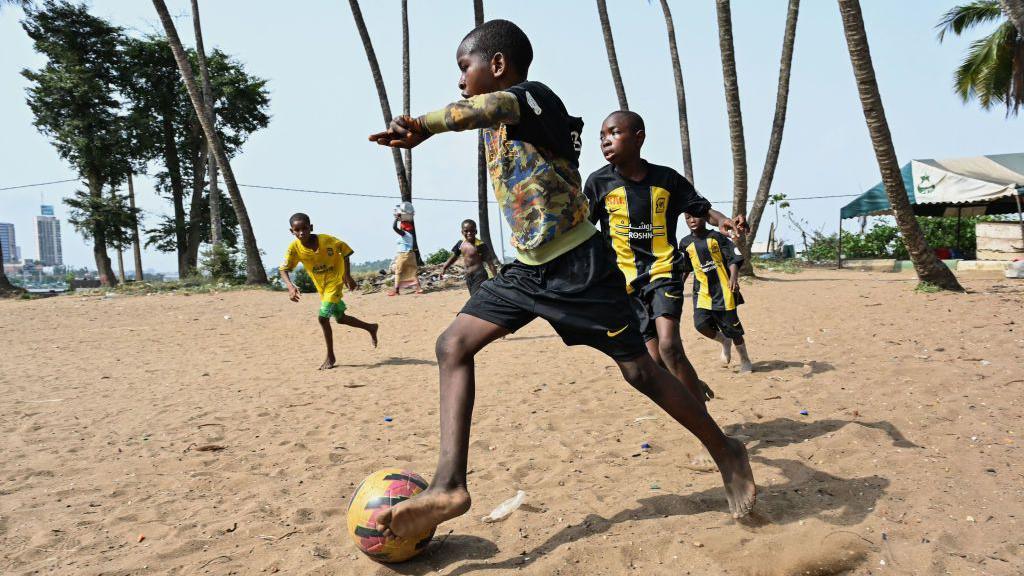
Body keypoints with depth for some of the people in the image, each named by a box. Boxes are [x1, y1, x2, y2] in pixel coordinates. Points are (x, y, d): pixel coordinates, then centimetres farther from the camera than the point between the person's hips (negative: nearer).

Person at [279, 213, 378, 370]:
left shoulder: (326, 240, -25)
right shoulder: (294, 248, -18)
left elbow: (345, 251, -9)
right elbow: (283, 270, -23)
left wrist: (347, 276, -14)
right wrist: (290, 286, -44)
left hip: (336, 280, -5)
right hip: (321, 285, 5)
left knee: (323, 317, -17)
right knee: (340, 318, 17)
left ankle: (330, 357, -2)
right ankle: (371, 328, 41)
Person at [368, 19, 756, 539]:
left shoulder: (532, 96, -14)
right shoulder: (505, 121, 13)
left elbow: (493, 107, -37)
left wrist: (424, 125, -47)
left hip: (578, 266, -9)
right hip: (529, 268, 9)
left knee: (638, 370, 1)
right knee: (453, 344, -4)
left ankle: (726, 452, 25)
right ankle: (449, 483, -8)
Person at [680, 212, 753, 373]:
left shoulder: (717, 237, -4)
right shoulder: (686, 243, 6)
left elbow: (733, 258, -7)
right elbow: (684, 269, 18)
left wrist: (734, 277, -23)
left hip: (723, 289, -3)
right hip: (702, 291, 3)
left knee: (731, 326, 3)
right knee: (701, 323, -17)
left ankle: (744, 359, 27)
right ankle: (724, 341, 14)